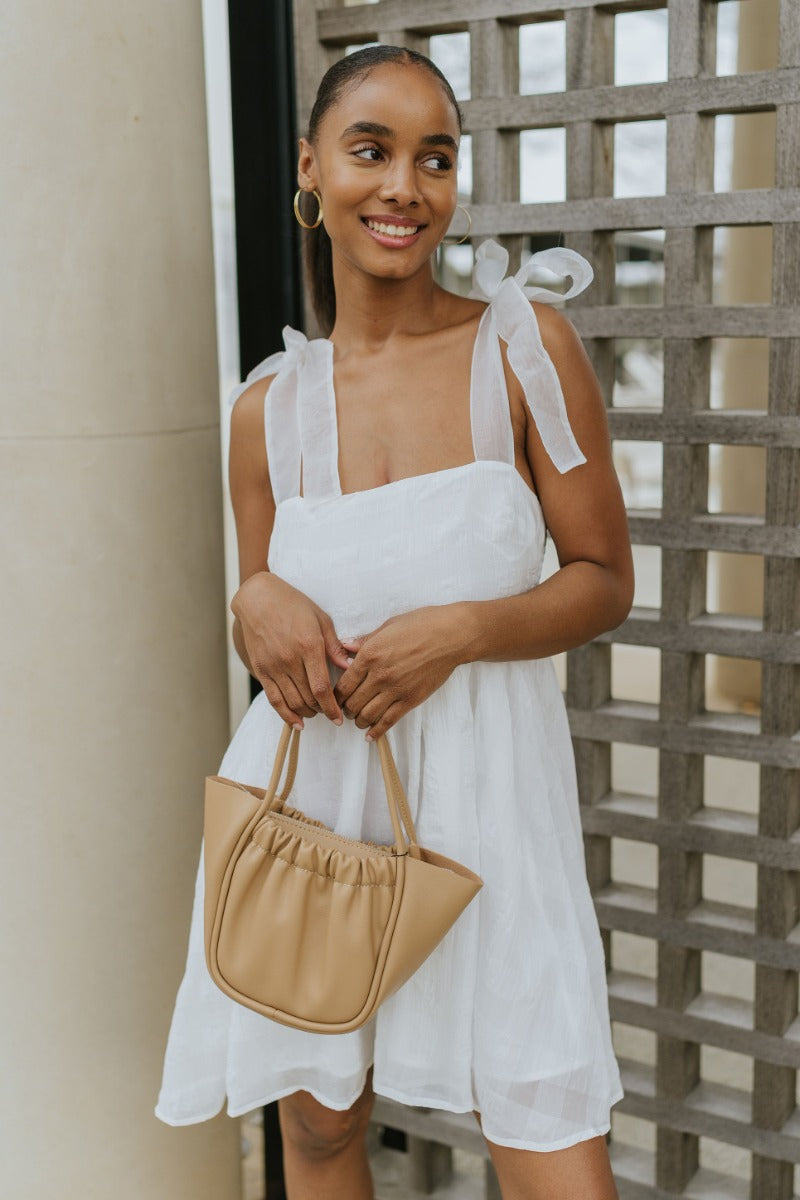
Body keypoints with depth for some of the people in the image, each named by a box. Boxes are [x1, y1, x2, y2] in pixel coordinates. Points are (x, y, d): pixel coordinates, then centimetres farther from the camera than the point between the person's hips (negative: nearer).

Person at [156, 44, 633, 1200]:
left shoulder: (525, 345, -6)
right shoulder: (266, 407, 2)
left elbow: (606, 581, -2)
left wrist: (458, 631, -18)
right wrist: (259, 609, -10)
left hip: (482, 782, -2)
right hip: (312, 778, 3)